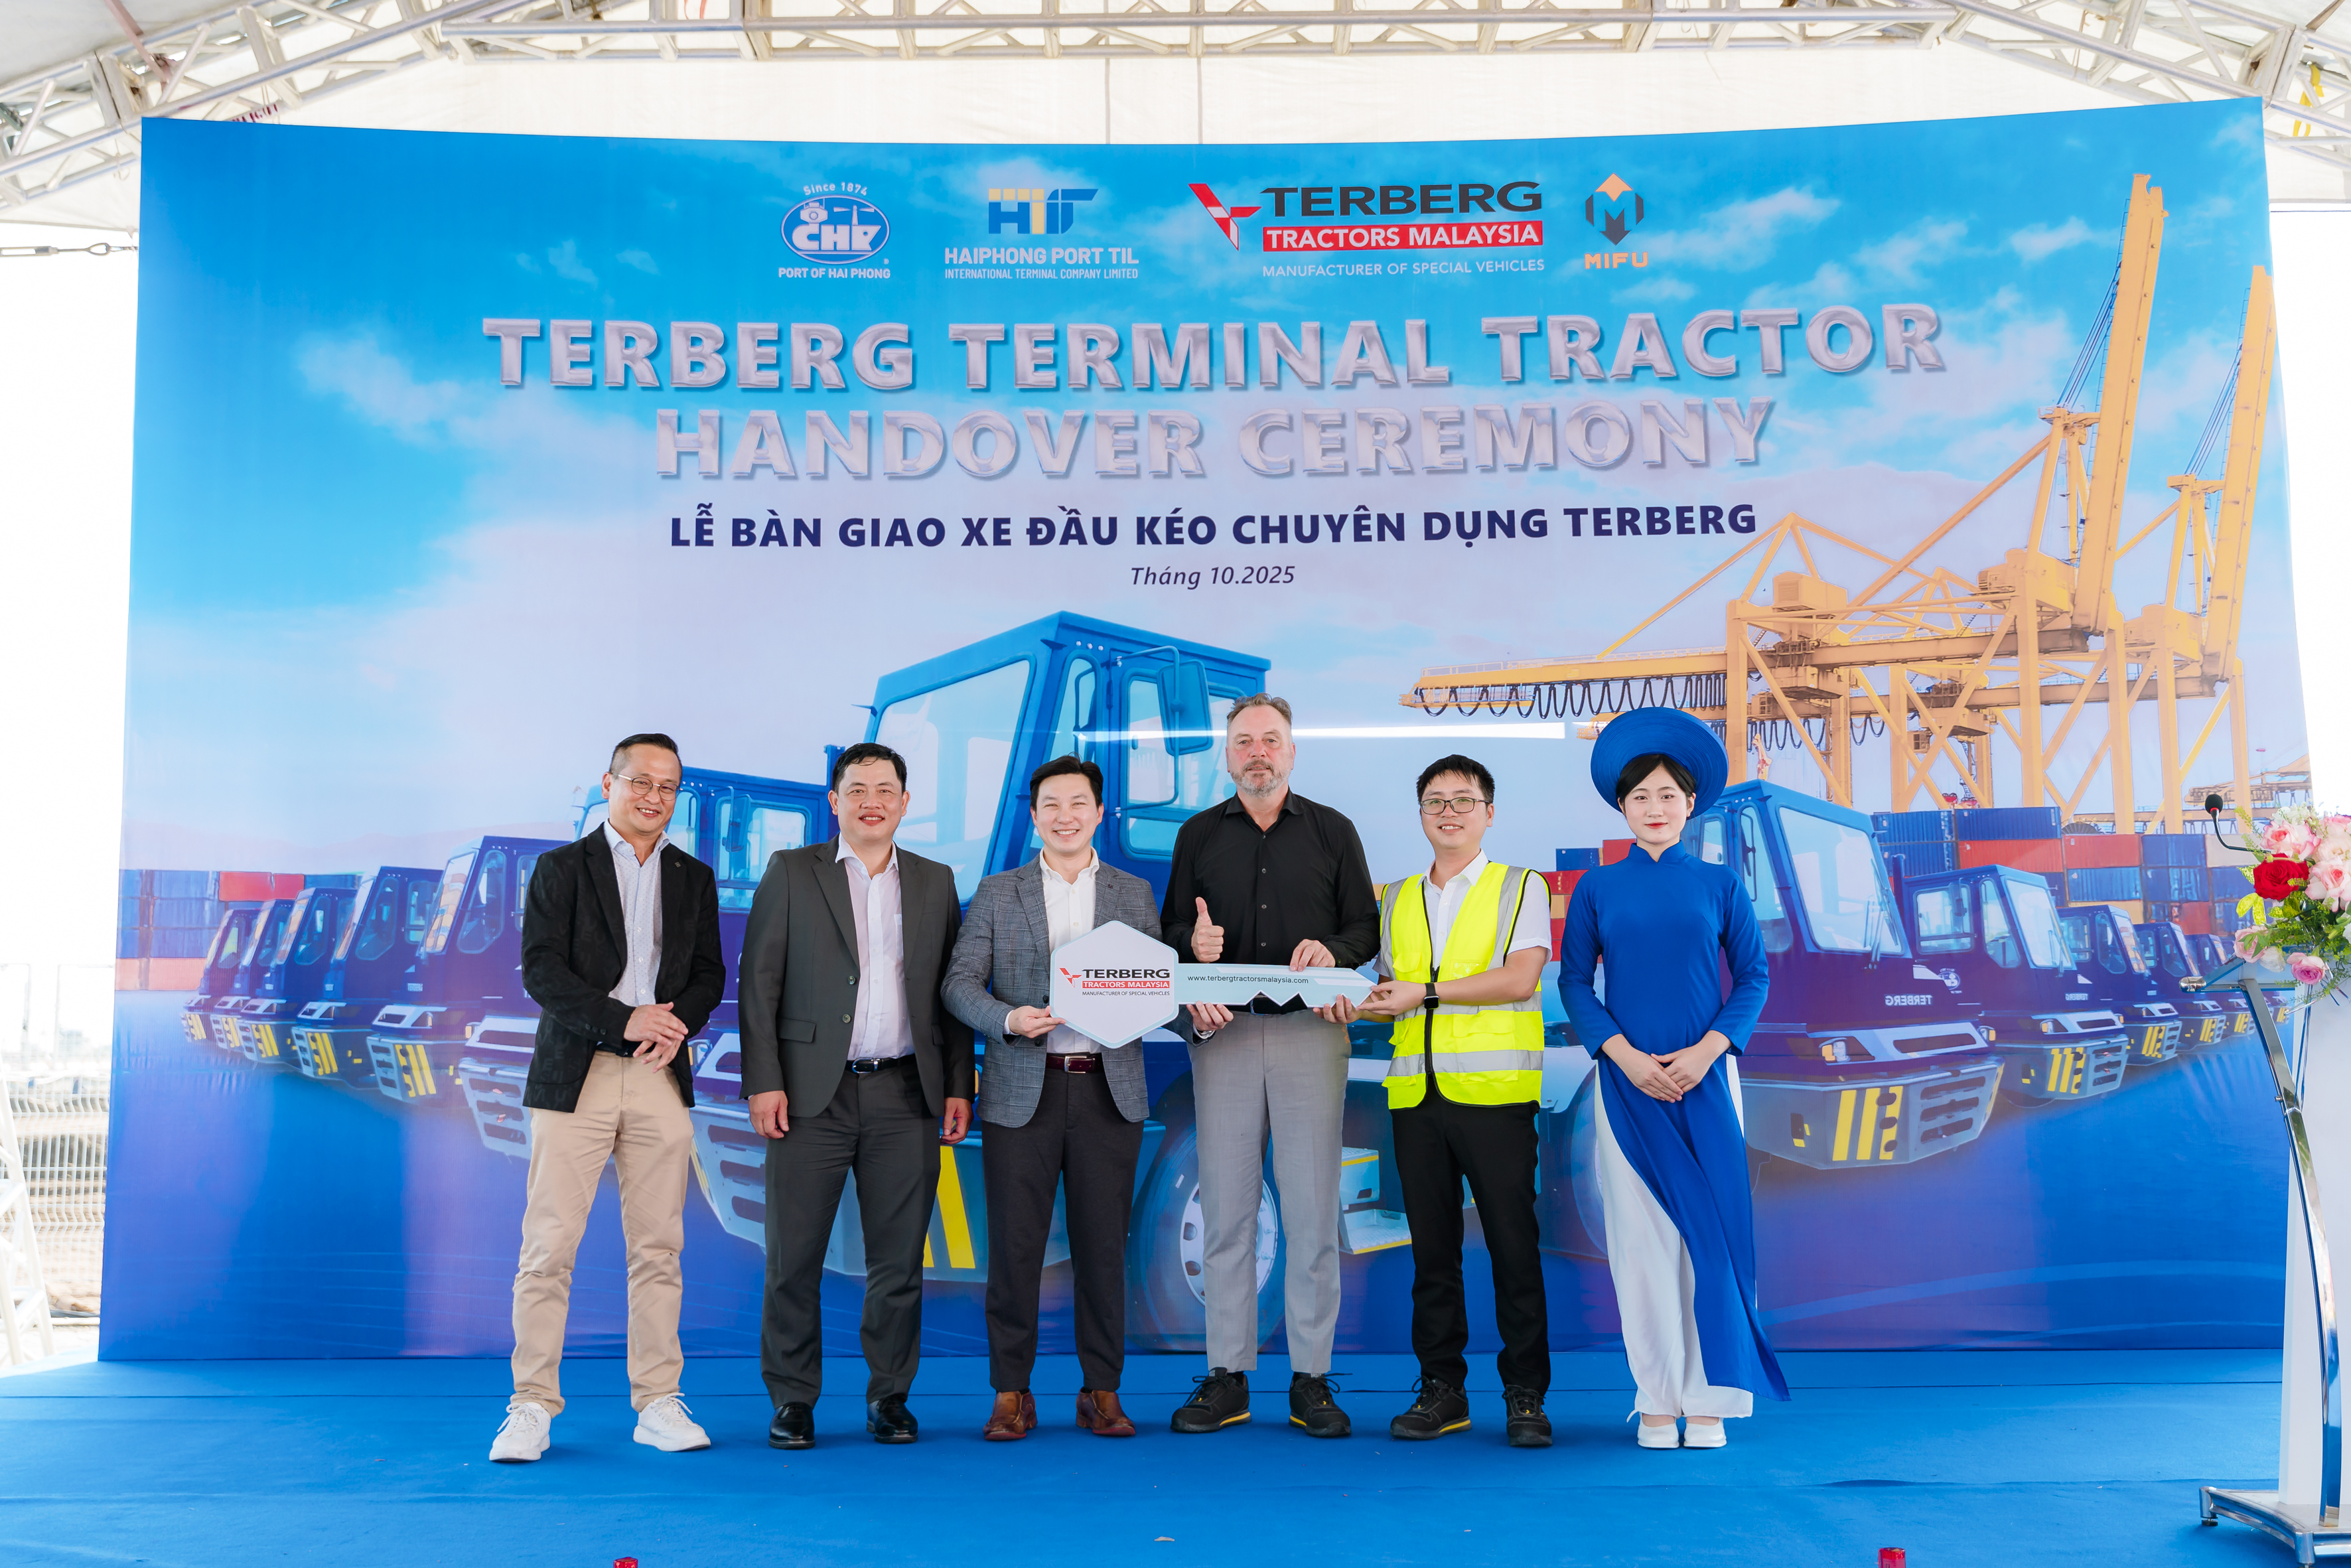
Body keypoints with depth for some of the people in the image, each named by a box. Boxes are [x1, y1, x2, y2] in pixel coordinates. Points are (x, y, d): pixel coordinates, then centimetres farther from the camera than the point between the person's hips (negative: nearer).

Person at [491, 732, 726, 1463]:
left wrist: (676, 1024, -9)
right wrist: (624, 1020, -16)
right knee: (549, 1248, -2)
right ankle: (532, 1407, 7)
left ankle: (658, 1404, 12)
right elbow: (541, 971, -6)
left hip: (661, 1077, 3)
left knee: (658, 1247, 5)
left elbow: (709, 974, 11)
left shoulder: (694, 879, 15)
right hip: (574, 1076, -3)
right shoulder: (561, 869, 4)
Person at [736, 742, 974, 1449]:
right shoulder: (791, 872, 5)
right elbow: (758, 983, 1)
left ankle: (890, 1397, 19)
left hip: (905, 1096, 2)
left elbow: (952, 992, 12)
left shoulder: (935, 882, 12)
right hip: (814, 1095, -2)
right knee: (794, 1256, 1)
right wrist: (763, 1082, -7)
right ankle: (793, 1401, 15)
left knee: (899, 1259, 6)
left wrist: (959, 1087, 5)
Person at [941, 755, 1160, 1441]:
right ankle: (1012, 1394, 13)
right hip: (1022, 1091, -1)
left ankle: (1102, 1391, 16)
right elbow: (960, 982, 3)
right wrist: (1009, 1019, -16)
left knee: (1103, 1247, 4)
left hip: (1108, 1090, 1)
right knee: (1015, 1247, 1)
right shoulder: (997, 893, 8)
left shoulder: (1134, 894, 11)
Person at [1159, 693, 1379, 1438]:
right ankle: (1227, 1377, 10)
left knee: (1313, 1209, -1)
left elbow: (1366, 926, 9)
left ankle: (1311, 1380, 8)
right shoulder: (1199, 835, 14)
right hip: (1223, 1034, 1)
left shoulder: (1333, 831, 10)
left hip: (1310, 1033, -1)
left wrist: (1331, 949, -12)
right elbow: (1170, 929, 12)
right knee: (1225, 1209, 2)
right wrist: (1192, 943, -10)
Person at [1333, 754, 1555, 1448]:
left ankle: (1525, 1395, 7)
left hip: (1495, 1090, -4)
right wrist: (1357, 1003, 0)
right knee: (1432, 1245, 7)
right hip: (1416, 1093, 4)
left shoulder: (1521, 887, 4)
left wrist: (1427, 989, -12)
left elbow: (1521, 977, -9)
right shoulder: (1397, 899, 18)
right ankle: (1441, 1390, 15)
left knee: (1513, 1242, -2)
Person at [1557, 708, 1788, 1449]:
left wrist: (1705, 1051, -9)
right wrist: (1626, 1056, -9)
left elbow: (1753, 977, 5)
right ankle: (1658, 1399, 9)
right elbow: (1574, 982, 3)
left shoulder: (1719, 885, 5)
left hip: (1705, 1077, 0)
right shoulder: (1597, 888, 5)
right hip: (1628, 1080, 0)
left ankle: (1709, 1397, 9)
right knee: (1640, 1235, 1)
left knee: (1712, 1228, 0)